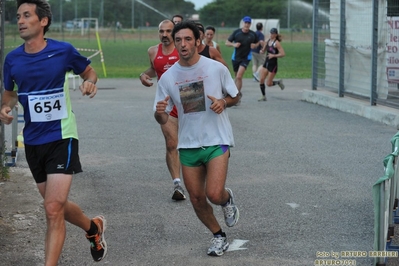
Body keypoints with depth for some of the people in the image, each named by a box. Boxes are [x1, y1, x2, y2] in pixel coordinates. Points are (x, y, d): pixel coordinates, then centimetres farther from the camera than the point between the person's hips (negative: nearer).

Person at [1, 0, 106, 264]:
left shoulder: (63, 51, -10)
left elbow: (89, 71, 9)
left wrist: (90, 82, -14)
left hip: (61, 137, -5)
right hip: (33, 141, 5)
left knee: (53, 209, -15)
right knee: (57, 206, 19)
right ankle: (94, 227, 47)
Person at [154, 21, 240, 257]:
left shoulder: (216, 68, -7)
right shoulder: (168, 77, -2)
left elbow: (235, 96, 7)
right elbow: (163, 119, 2)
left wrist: (223, 102, -16)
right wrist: (160, 112, -23)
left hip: (217, 141, -3)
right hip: (188, 146, 3)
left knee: (214, 194, -18)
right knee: (197, 199, 7)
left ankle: (228, 199, 19)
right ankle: (219, 237, 31)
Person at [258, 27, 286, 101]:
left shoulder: (276, 43, -13)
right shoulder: (267, 41, 7)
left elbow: (283, 54, -18)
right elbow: (263, 50, 20)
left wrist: (273, 55, -24)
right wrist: (261, 51, -3)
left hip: (273, 64, -6)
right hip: (266, 63, 6)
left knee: (269, 84, -2)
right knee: (261, 80, -4)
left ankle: (279, 82, 27)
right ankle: (264, 96, 7)